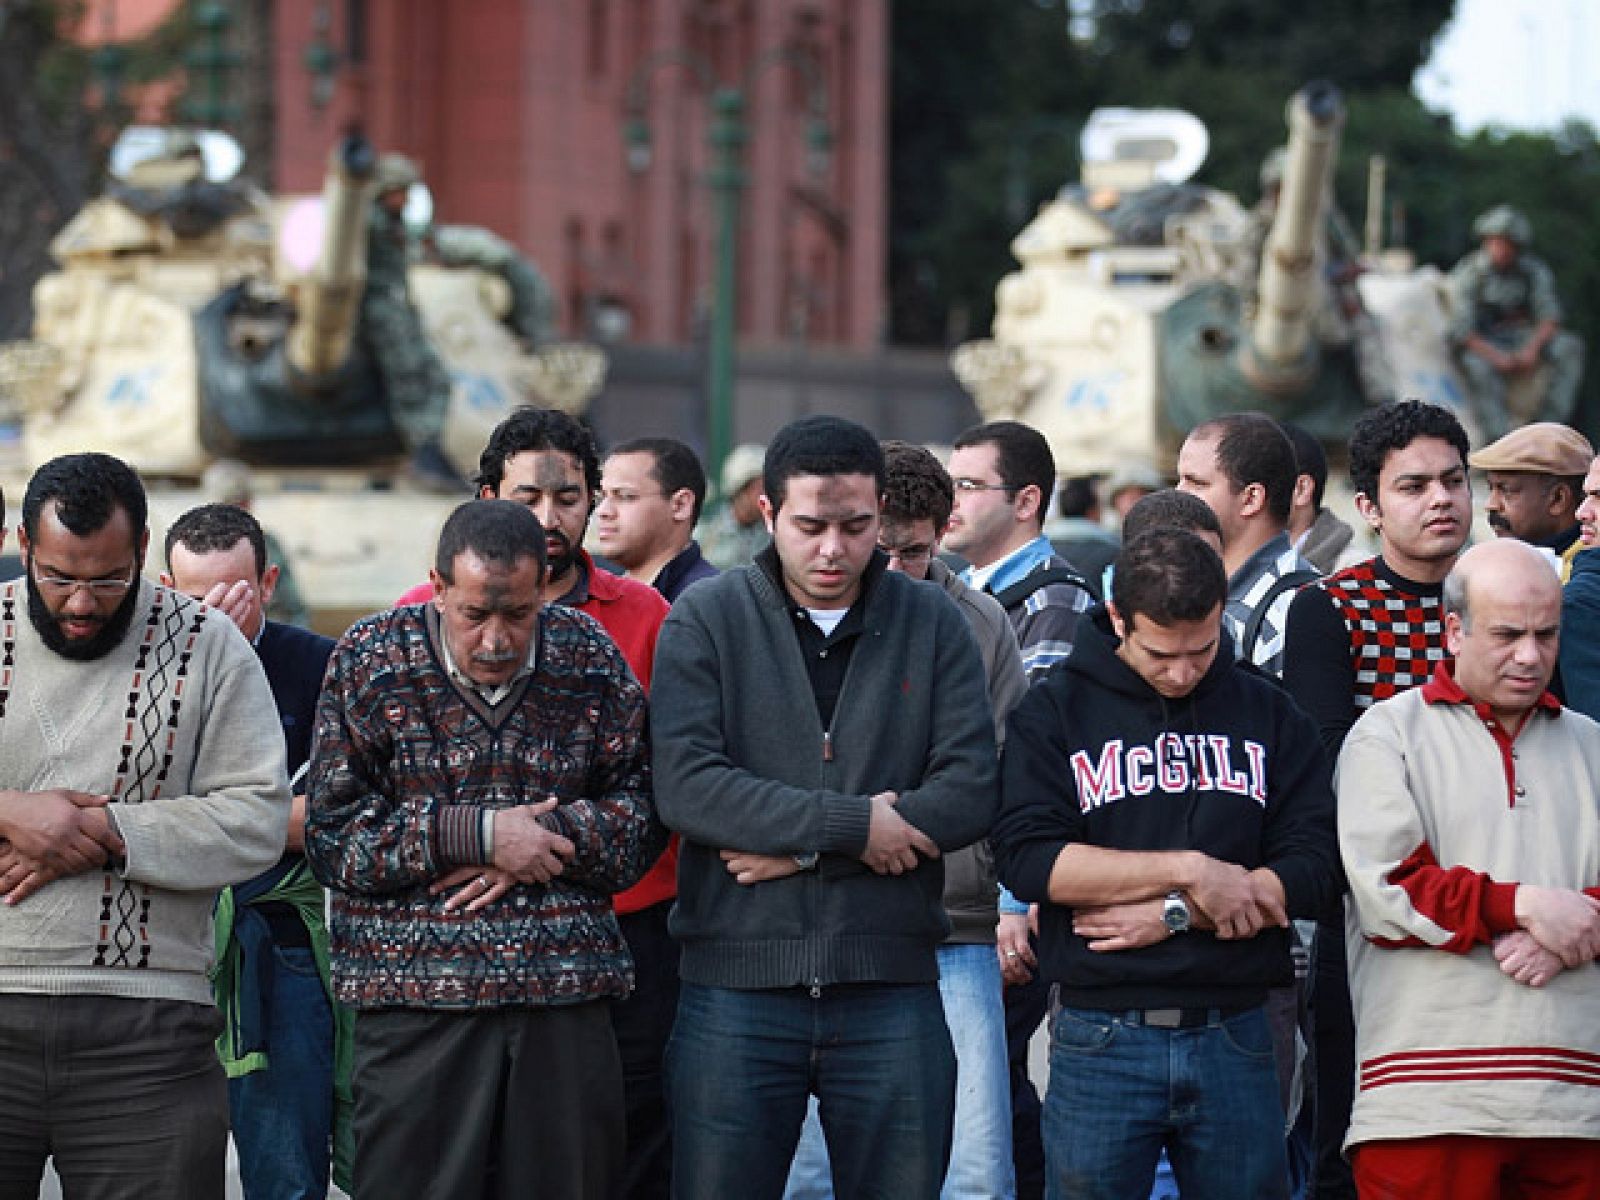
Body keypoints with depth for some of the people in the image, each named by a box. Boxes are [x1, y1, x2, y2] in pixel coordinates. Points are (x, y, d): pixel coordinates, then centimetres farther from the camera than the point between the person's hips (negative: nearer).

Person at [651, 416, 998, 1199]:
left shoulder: (933, 624, 7)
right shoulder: (706, 620, 2)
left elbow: (969, 793, -4)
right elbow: (686, 785, -11)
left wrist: (803, 847, -11)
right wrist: (853, 825, -14)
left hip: (891, 988, 1)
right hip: (738, 988, -1)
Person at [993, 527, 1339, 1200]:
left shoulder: (1267, 713, 9)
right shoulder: (1055, 711, 3)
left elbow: (1312, 867, 0)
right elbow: (1027, 859, -11)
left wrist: (1173, 916, -10)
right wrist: (1190, 872, -13)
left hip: (1236, 1040, 2)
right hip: (1101, 1040, -2)